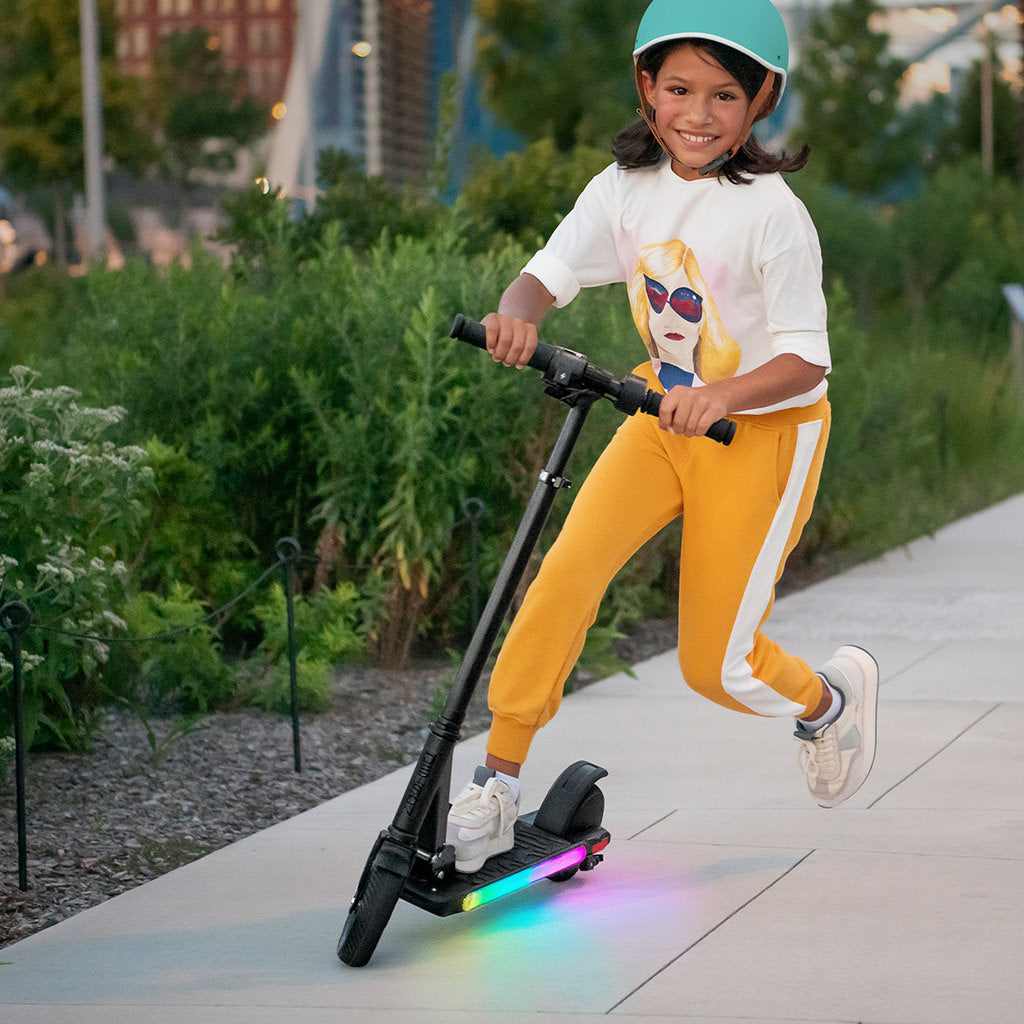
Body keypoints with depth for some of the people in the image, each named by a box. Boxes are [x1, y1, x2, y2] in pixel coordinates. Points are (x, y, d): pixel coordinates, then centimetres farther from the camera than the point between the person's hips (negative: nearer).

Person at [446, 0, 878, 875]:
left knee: (714, 663, 1)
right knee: (568, 571, -18)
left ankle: (830, 697, 36)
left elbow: (805, 358, -22)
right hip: (668, 410, 4)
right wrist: (517, 313, -34)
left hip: (765, 430, -4)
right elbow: (550, 271, -10)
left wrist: (721, 397, -40)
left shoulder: (771, 212, -21)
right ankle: (497, 787, -10)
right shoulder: (626, 188, -6)